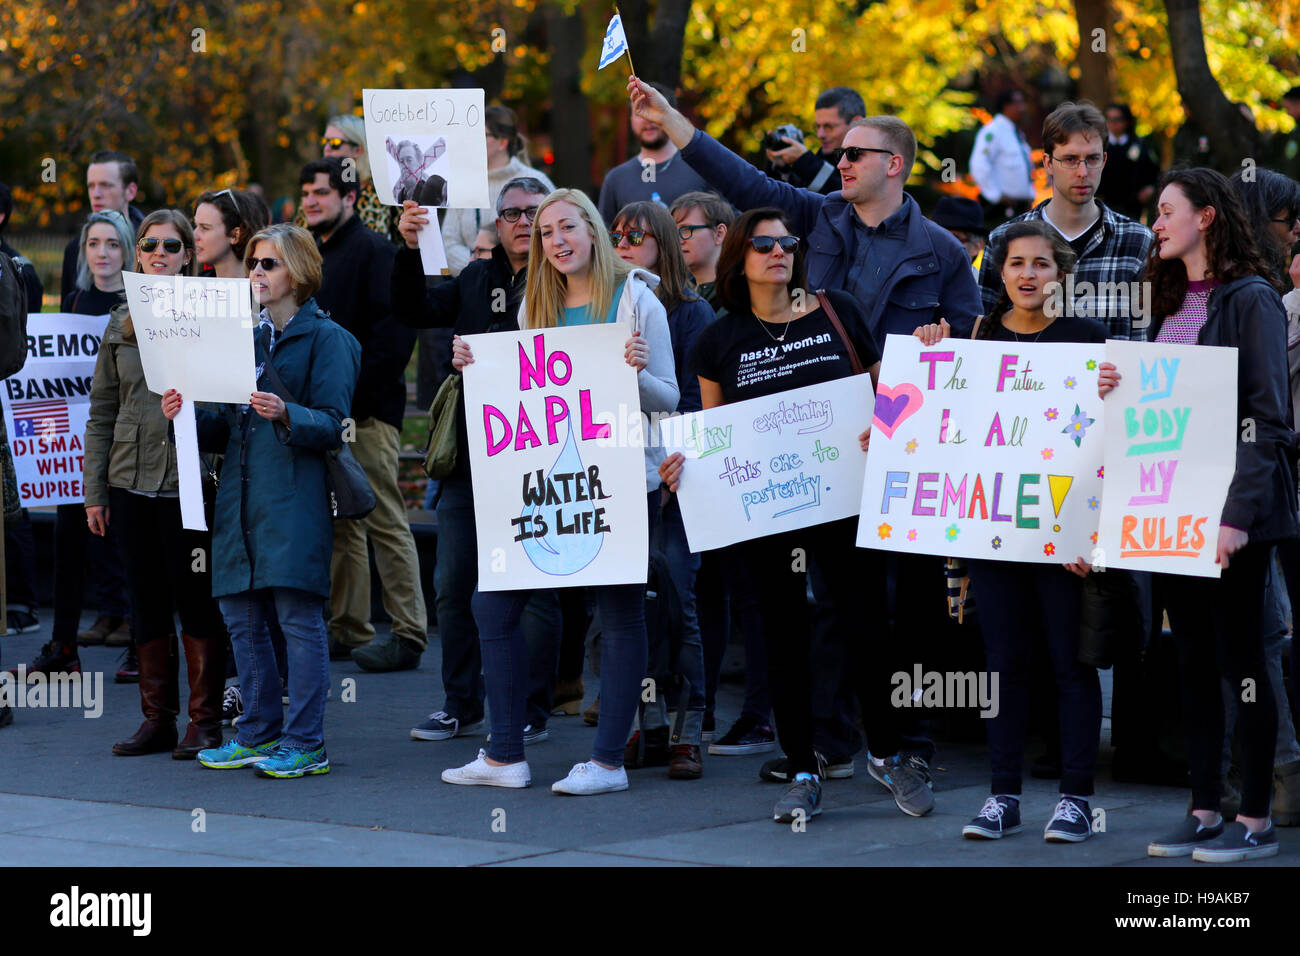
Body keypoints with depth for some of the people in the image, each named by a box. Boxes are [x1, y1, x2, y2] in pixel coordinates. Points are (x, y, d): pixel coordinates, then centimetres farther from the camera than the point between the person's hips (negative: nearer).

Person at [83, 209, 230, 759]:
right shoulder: (121, 325, 11)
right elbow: (101, 412, 13)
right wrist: (94, 491, 10)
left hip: (188, 480, -5)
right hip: (131, 480, 5)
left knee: (195, 599, -2)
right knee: (146, 600, 9)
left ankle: (204, 722, 6)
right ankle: (157, 718, 16)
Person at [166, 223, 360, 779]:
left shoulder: (325, 338, -2)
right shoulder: (249, 339, 18)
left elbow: (333, 425, -10)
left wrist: (286, 414, -26)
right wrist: (188, 415, 2)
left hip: (296, 497, -7)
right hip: (241, 496, 7)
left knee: (298, 616, -7)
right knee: (241, 617, 9)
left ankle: (305, 743, -3)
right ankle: (260, 733, 19)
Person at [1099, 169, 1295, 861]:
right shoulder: (1171, 302, 15)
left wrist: (1239, 512, -20)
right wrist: (1116, 389, 1)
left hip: (1231, 507, -7)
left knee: (1239, 658, -3)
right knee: (1193, 660, 9)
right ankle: (1204, 810, 14)